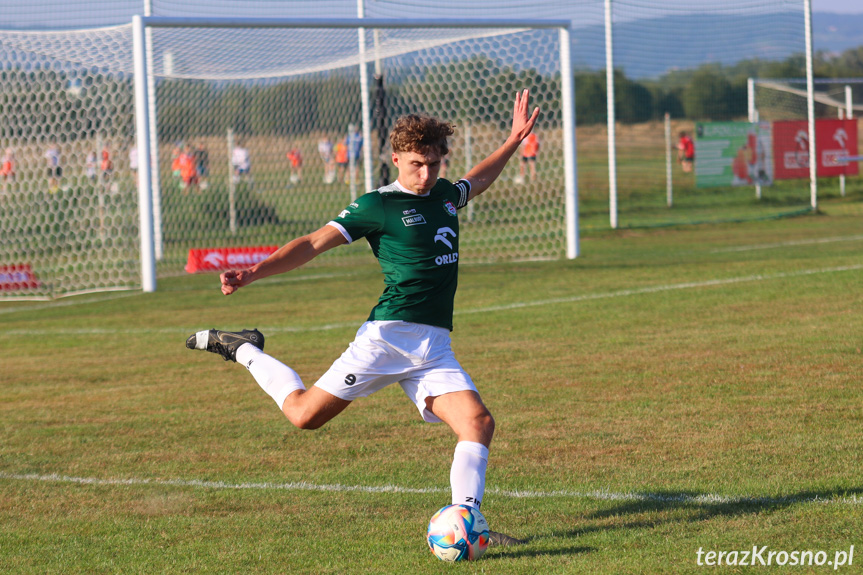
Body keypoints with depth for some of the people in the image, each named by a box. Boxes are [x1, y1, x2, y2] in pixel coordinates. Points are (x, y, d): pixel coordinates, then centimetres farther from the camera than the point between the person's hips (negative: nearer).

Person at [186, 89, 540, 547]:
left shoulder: (445, 195, 17)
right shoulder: (378, 205, -4)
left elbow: (478, 180, 42)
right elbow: (314, 243, -8)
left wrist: (514, 141, 37)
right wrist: (254, 273, -19)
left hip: (435, 349, 6)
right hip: (387, 336, -6)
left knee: (478, 423, -15)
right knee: (306, 414, -6)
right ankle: (244, 352, 17)